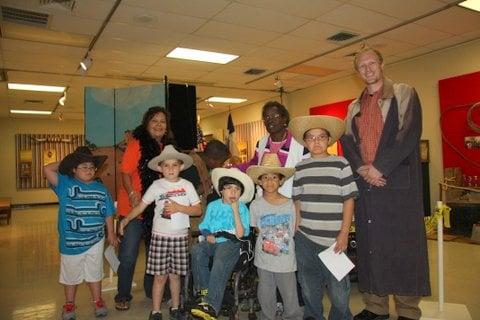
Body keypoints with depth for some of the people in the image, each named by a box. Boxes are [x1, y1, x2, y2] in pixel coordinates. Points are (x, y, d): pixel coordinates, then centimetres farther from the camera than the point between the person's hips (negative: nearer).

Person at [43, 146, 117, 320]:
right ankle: (69, 304, 38)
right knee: (71, 274, 17)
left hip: (95, 241, 1)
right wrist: (63, 163, -8)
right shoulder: (65, 184, -7)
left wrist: (111, 233, 6)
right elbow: (47, 170, -20)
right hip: (70, 241, -1)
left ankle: (97, 301, 36)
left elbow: (108, 213, 3)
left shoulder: (101, 189, -2)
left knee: (94, 273, 17)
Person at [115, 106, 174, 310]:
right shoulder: (137, 144, -9)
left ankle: (152, 291, 36)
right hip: (134, 208, -6)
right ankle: (123, 296, 22)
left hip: (157, 209, 6)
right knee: (128, 255, 3)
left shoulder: (167, 147, 8)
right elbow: (126, 173, -12)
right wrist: (132, 195, -25)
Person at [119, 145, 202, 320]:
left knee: (175, 274, 11)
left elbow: (198, 210, -2)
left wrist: (179, 208, -14)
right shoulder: (156, 185, -1)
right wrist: (127, 219, -10)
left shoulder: (187, 185, -1)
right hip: (160, 235, -1)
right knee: (160, 276, 3)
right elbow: (141, 206, 0)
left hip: (180, 236, 1)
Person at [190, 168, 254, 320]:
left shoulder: (242, 208, 3)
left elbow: (240, 234, -8)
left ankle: (211, 305, -36)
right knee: (197, 250, -29)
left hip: (230, 243, -3)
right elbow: (204, 226, 17)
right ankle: (204, 289, -16)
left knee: (220, 263, -34)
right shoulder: (213, 206, 13)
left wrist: (235, 211, -12)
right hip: (213, 242, 4)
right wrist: (208, 235, -6)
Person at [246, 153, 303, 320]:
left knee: (291, 298, 7)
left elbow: (292, 231, 2)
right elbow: (257, 229, 5)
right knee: (266, 298, 15)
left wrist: (282, 243, -4)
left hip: (286, 260, -1)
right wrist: (266, 241, -5)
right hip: (264, 260, 1)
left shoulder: (289, 204, -6)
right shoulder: (255, 205, -5)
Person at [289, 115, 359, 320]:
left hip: (333, 239, -2)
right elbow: (297, 202, 12)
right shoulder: (300, 168, 8)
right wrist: (297, 231, 6)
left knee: (338, 288, 2)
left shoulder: (340, 164, 0)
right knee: (309, 287, 14)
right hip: (304, 238, 3)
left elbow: (349, 200, -2)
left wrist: (344, 234, -7)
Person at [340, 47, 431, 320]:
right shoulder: (354, 107, 18)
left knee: (402, 244, 0)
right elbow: (347, 141, 9)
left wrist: (379, 168, -14)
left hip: (398, 182, -4)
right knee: (369, 246, 7)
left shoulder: (404, 94, 4)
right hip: (365, 183, 4)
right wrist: (361, 168, -9)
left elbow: (409, 134, -8)